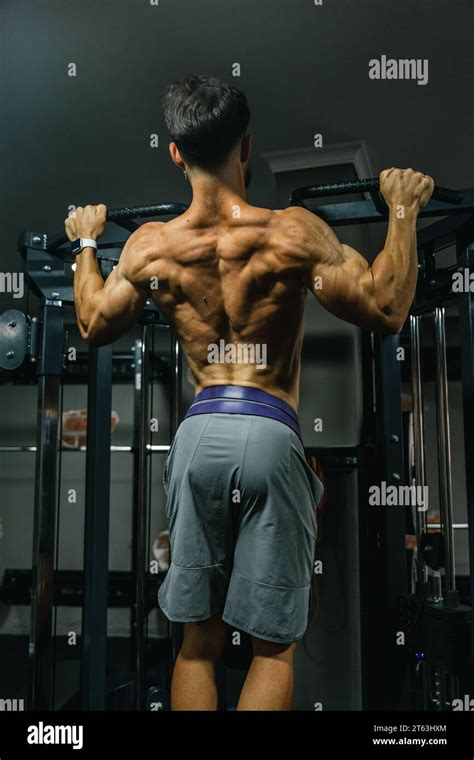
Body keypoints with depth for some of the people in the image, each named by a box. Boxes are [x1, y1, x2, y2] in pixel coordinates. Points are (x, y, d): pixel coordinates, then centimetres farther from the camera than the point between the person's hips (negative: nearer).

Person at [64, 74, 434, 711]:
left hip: (198, 432, 3)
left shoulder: (149, 246, 1)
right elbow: (386, 310, -4)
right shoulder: (292, 232, -10)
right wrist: (403, 211, 6)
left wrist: (86, 242, 31)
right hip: (270, 434, -3)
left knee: (199, 638, 17)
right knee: (273, 643, 10)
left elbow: (93, 325, 17)